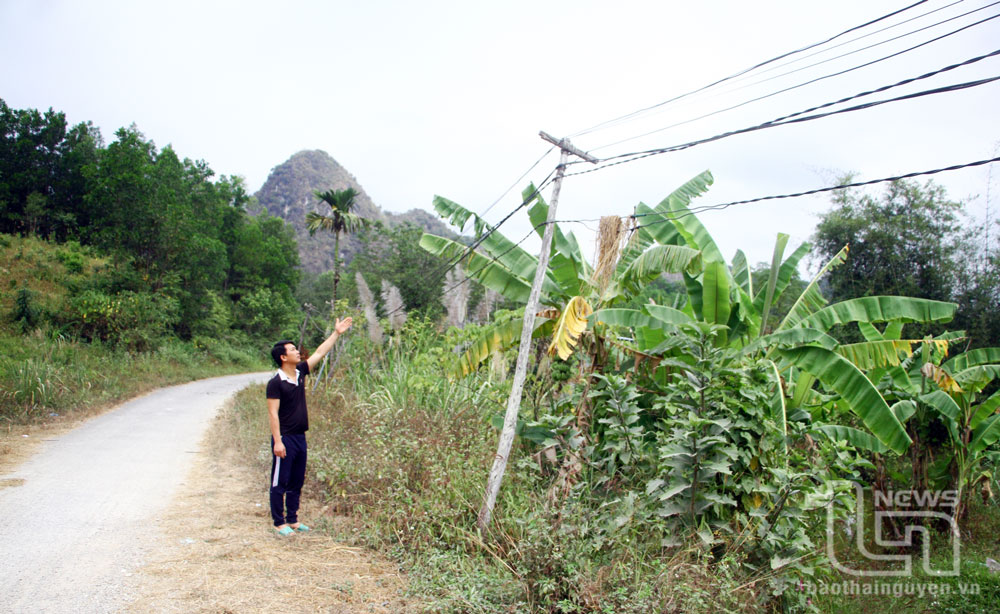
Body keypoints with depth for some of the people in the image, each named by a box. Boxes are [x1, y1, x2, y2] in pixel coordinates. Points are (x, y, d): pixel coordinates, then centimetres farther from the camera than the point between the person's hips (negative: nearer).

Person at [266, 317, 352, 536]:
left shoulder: (300, 372, 7)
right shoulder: (276, 383, -14)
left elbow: (320, 352, 14)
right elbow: (273, 413, -16)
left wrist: (337, 333, 15)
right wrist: (277, 441, -20)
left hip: (300, 437, 8)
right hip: (285, 439, -8)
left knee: (296, 482, 14)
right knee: (280, 483, 2)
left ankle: (292, 520, 24)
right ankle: (279, 523, 9)